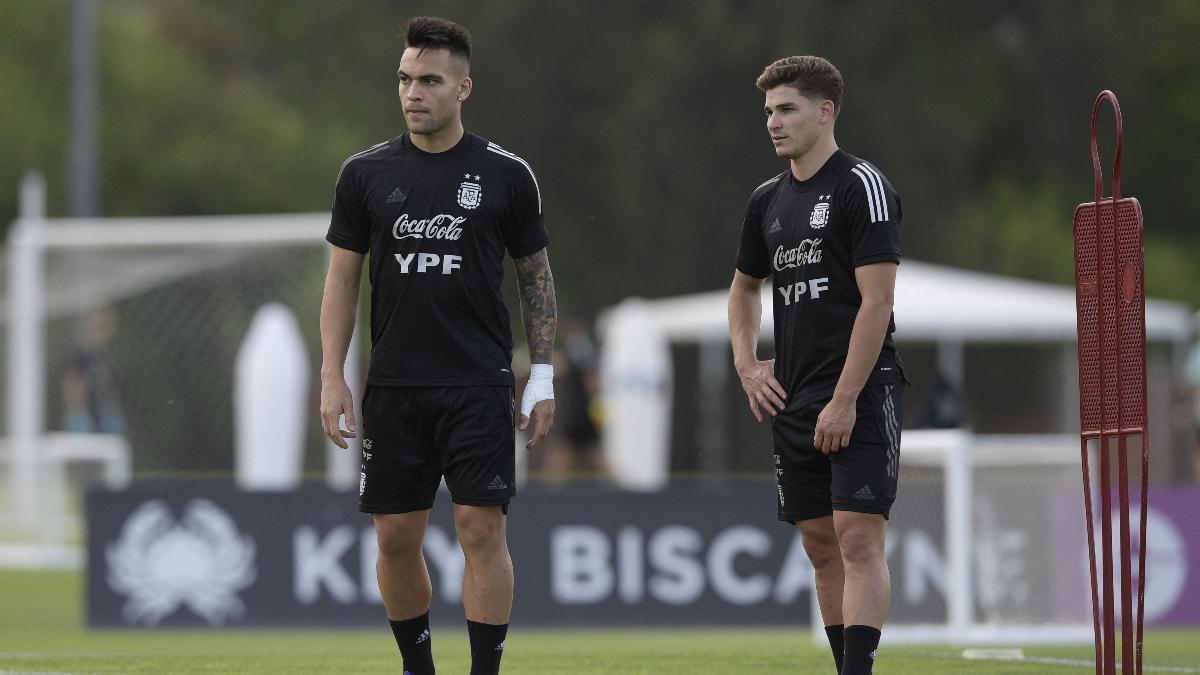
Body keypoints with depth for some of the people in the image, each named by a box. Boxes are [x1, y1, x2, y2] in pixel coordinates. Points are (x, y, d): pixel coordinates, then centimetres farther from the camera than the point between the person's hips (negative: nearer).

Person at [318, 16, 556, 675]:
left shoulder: (506, 175, 1)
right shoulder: (366, 173, 5)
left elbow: (535, 275, 7)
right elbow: (342, 278, 8)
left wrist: (542, 375, 1)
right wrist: (332, 377, 1)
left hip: (478, 386, -2)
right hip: (393, 390, 2)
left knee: (482, 529, -8)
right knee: (396, 537, 4)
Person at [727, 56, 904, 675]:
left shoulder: (862, 187, -8)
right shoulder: (768, 200, 14)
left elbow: (876, 302, -14)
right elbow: (745, 285, 31)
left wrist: (844, 400, -18)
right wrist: (747, 364, 14)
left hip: (859, 396, -7)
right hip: (794, 403, 7)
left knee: (858, 538, -14)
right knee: (821, 547, 8)